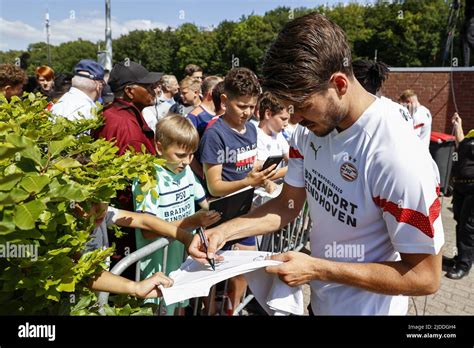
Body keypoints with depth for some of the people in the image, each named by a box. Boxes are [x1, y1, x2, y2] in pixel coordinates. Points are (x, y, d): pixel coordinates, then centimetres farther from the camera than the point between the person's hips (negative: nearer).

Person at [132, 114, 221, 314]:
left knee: (182, 306, 21)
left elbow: (202, 204, 14)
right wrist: (191, 222, -30)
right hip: (160, 268, -6)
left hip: (186, 259, 7)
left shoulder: (186, 171, 3)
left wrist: (208, 214, -9)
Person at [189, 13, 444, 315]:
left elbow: (425, 277, -24)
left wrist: (317, 269, -26)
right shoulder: (310, 129, -9)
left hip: (365, 308, -6)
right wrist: (224, 231, -15)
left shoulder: (398, 159, -32)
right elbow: (288, 204, -1)